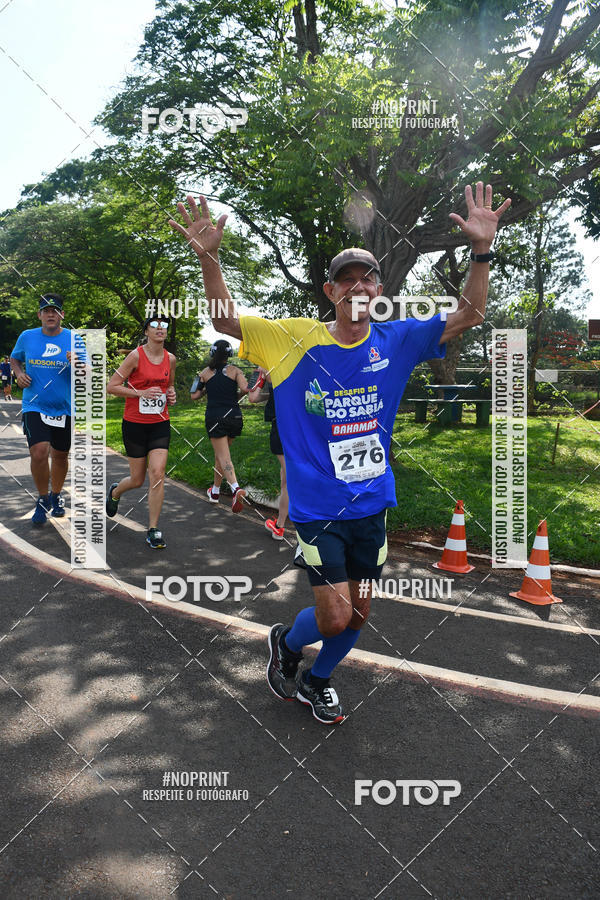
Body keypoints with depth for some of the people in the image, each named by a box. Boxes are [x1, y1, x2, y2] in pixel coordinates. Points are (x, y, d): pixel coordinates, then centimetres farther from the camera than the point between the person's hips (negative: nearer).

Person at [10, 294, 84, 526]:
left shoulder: (74, 339, -1)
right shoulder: (26, 337, 2)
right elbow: (14, 358, 21)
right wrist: (19, 373, 0)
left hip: (64, 408, 1)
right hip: (34, 406, -1)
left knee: (60, 455, 12)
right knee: (39, 452, -17)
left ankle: (56, 495, 37)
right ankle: (43, 498, 7)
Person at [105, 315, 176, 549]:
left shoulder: (170, 359, 5)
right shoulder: (136, 356, -10)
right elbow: (111, 387, -9)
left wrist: (171, 394, 2)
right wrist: (141, 393, -20)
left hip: (160, 424, 3)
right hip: (134, 424, -3)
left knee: (157, 474, -10)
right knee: (138, 479, 7)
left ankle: (153, 530, 1)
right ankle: (115, 492, 44)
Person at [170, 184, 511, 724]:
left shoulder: (396, 341, -1)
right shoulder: (296, 338, -8)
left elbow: (468, 316, -2)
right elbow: (226, 321, -9)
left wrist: (482, 250, -15)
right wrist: (209, 258, -24)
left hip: (372, 504, 4)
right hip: (317, 507, -4)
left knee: (358, 616, 15)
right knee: (334, 617, -4)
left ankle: (317, 680, 44)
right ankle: (286, 642, 32)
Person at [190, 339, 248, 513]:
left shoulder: (205, 372, 5)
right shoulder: (235, 370, 3)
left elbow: (194, 395, 7)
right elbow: (245, 389, -14)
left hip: (214, 417, -2)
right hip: (234, 416, 2)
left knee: (223, 456, -8)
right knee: (220, 454, 18)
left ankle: (236, 488, -32)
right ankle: (215, 491, 27)